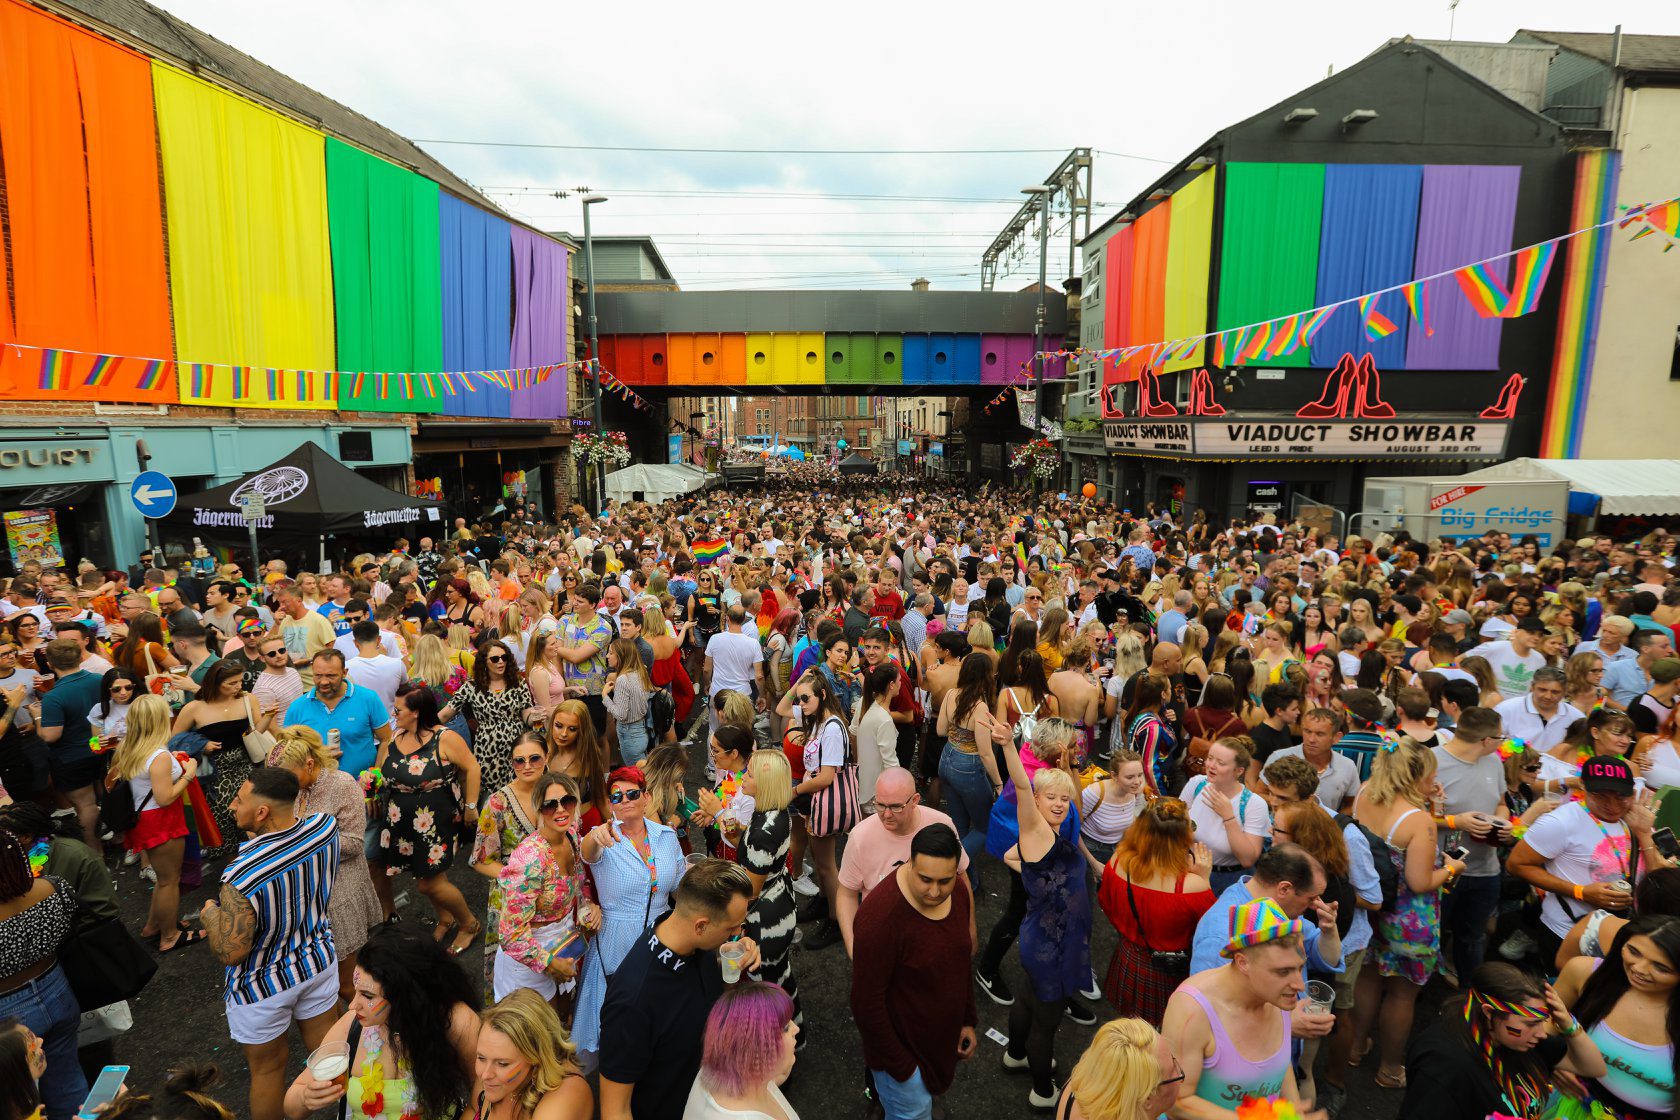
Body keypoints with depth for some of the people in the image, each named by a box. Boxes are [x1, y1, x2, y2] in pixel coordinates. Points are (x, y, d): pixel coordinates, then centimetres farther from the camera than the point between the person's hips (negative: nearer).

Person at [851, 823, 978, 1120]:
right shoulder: (881, 914, -33)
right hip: (901, 1044, -6)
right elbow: (866, 1001, -25)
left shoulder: (957, 894, -9)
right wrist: (899, 1066, -17)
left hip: (941, 1038, 7)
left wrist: (968, 1020, 11)